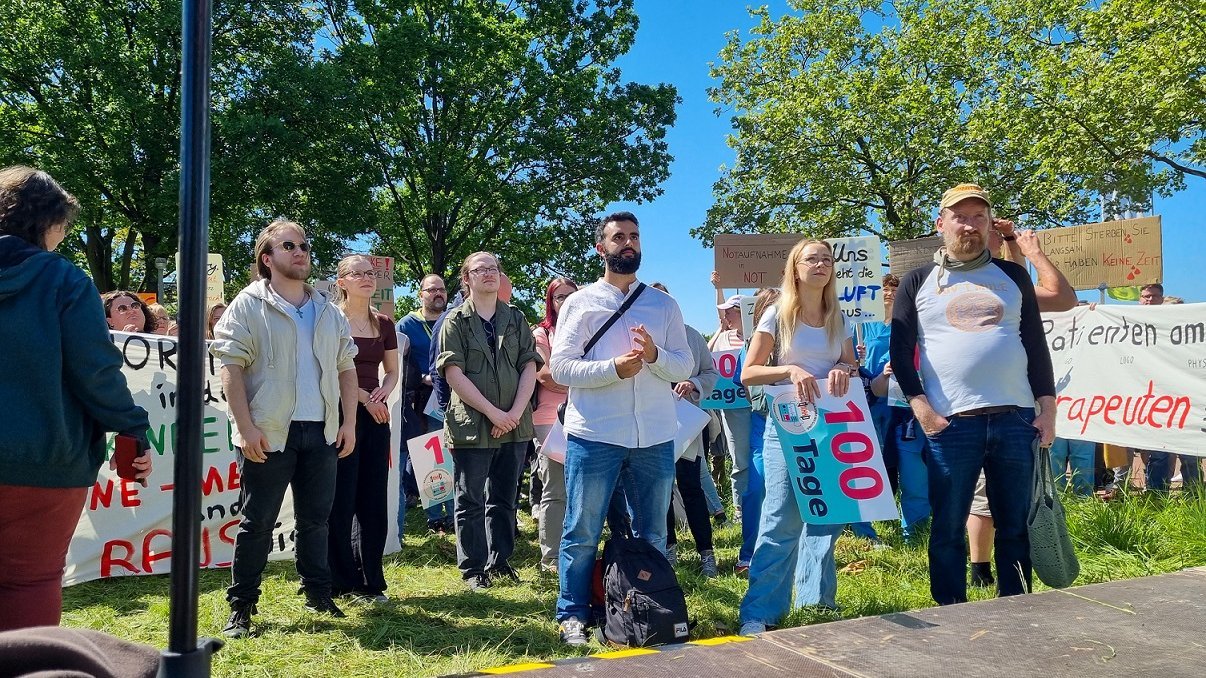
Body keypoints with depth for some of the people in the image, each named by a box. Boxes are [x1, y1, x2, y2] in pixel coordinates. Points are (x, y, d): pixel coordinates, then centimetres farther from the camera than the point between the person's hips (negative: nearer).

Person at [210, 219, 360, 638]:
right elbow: (231, 368, -7)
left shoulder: (329, 312, 13)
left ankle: (319, 595, 24)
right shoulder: (248, 306, -1)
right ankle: (241, 608, 15)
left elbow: (346, 369, 15)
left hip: (322, 432, 4)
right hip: (269, 432, -4)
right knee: (257, 523, 4)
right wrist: (245, 427, -14)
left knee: (315, 519, 13)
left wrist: (349, 422, 7)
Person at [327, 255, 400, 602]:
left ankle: (371, 581, 17)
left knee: (374, 501, 8)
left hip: (375, 417, 5)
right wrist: (363, 396, -14)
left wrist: (383, 392, -4)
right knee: (341, 502, 0)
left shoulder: (383, 324, 11)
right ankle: (342, 582, 12)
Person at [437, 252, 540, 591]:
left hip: (514, 424, 4)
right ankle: (473, 569, 15)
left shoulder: (516, 318, 11)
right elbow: (454, 373, -8)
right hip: (471, 424, -3)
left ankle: (500, 562, 24)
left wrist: (516, 413, -9)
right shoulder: (456, 321, 0)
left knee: (504, 499, 12)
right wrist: (493, 412, -14)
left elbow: (529, 366, 4)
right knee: (471, 502, 4)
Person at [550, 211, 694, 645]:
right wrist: (613, 367, -20)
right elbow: (560, 367, -6)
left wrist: (654, 355, -16)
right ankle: (573, 614, 19)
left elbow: (685, 366, 5)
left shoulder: (664, 304, 11)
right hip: (594, 435, -3)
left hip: (654, 437, 3)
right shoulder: (580, 302, 3)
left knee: (652, 533, 14)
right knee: (582, 531, 5)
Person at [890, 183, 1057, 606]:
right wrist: (920, 407, -8)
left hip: (1015, 419, 2)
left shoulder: (1013, 277, 14)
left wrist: (1047, 407, 4)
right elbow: (900, 350, 3)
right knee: (947, 528, 3)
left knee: (1016, 525, 8)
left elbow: (1036, 344, 12)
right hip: (950, 424, -2)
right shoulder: (918, 282, 8)